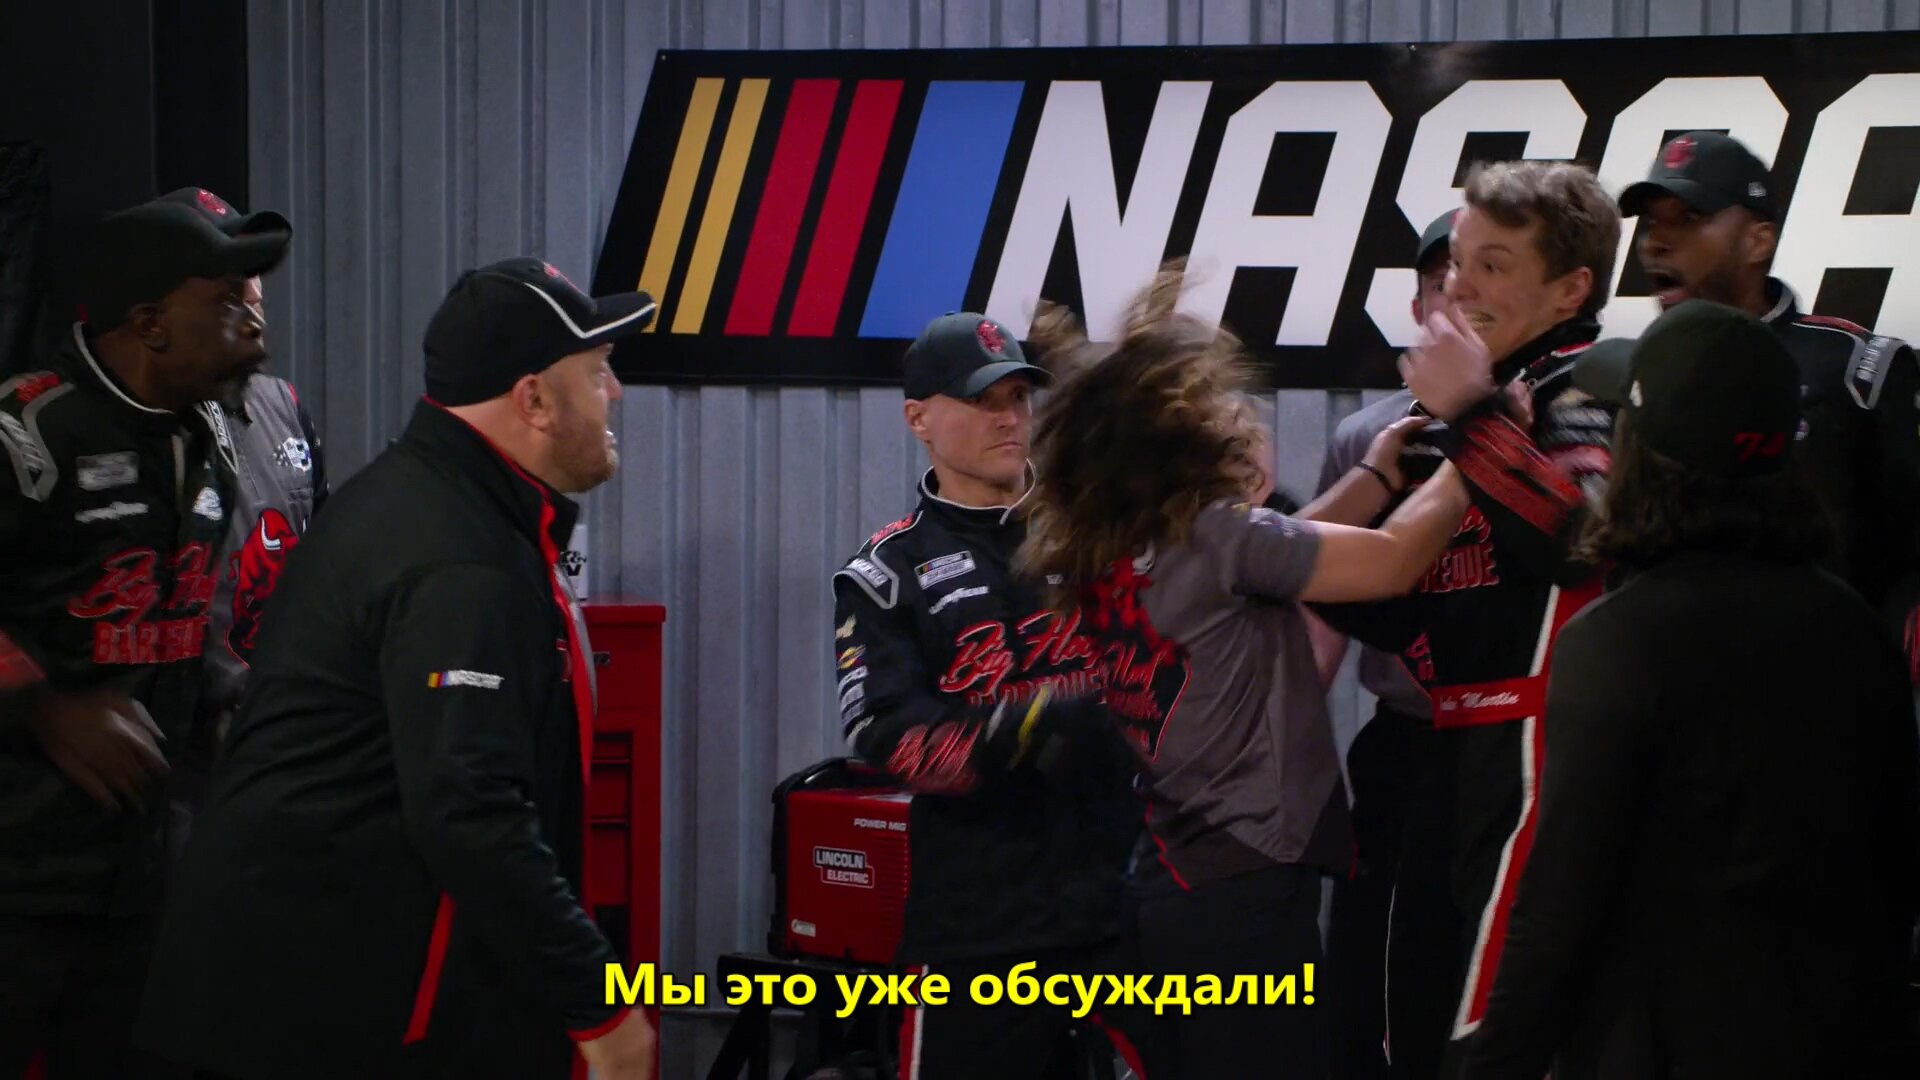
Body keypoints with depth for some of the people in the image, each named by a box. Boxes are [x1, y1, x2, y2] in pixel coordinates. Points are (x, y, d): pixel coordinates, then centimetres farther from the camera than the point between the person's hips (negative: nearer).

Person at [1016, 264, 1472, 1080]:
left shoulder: (1100, 555, 7)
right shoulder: (1215, 538, -17)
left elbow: (1273, 560, 18)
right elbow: (1393, 564, -13)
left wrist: (1378, 475, 18)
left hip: (1172, 879, 9)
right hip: (1245, 885, -9)